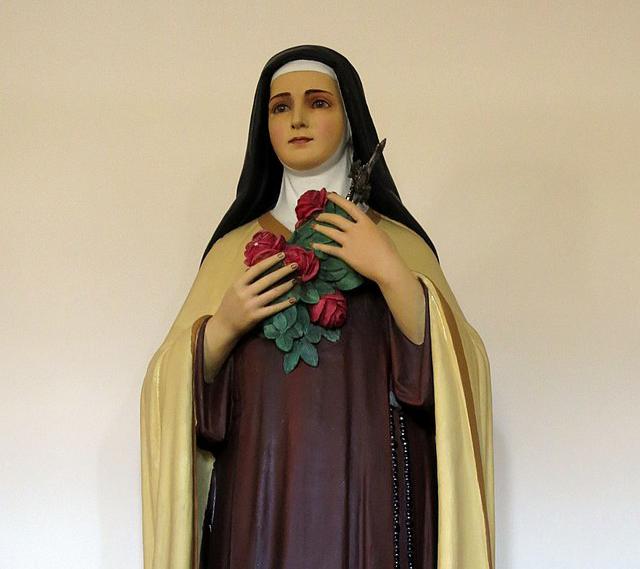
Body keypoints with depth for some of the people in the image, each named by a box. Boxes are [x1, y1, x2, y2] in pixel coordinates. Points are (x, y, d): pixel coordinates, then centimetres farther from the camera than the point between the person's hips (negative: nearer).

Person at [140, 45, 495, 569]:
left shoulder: (399, 243, 4)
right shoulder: (235, 247, 9)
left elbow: (455, 374, -8)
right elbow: (175, 387, 6)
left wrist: (389, 272, -17)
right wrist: (222, 326, -11)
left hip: (368, 500, -1)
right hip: (260, 499, 1)